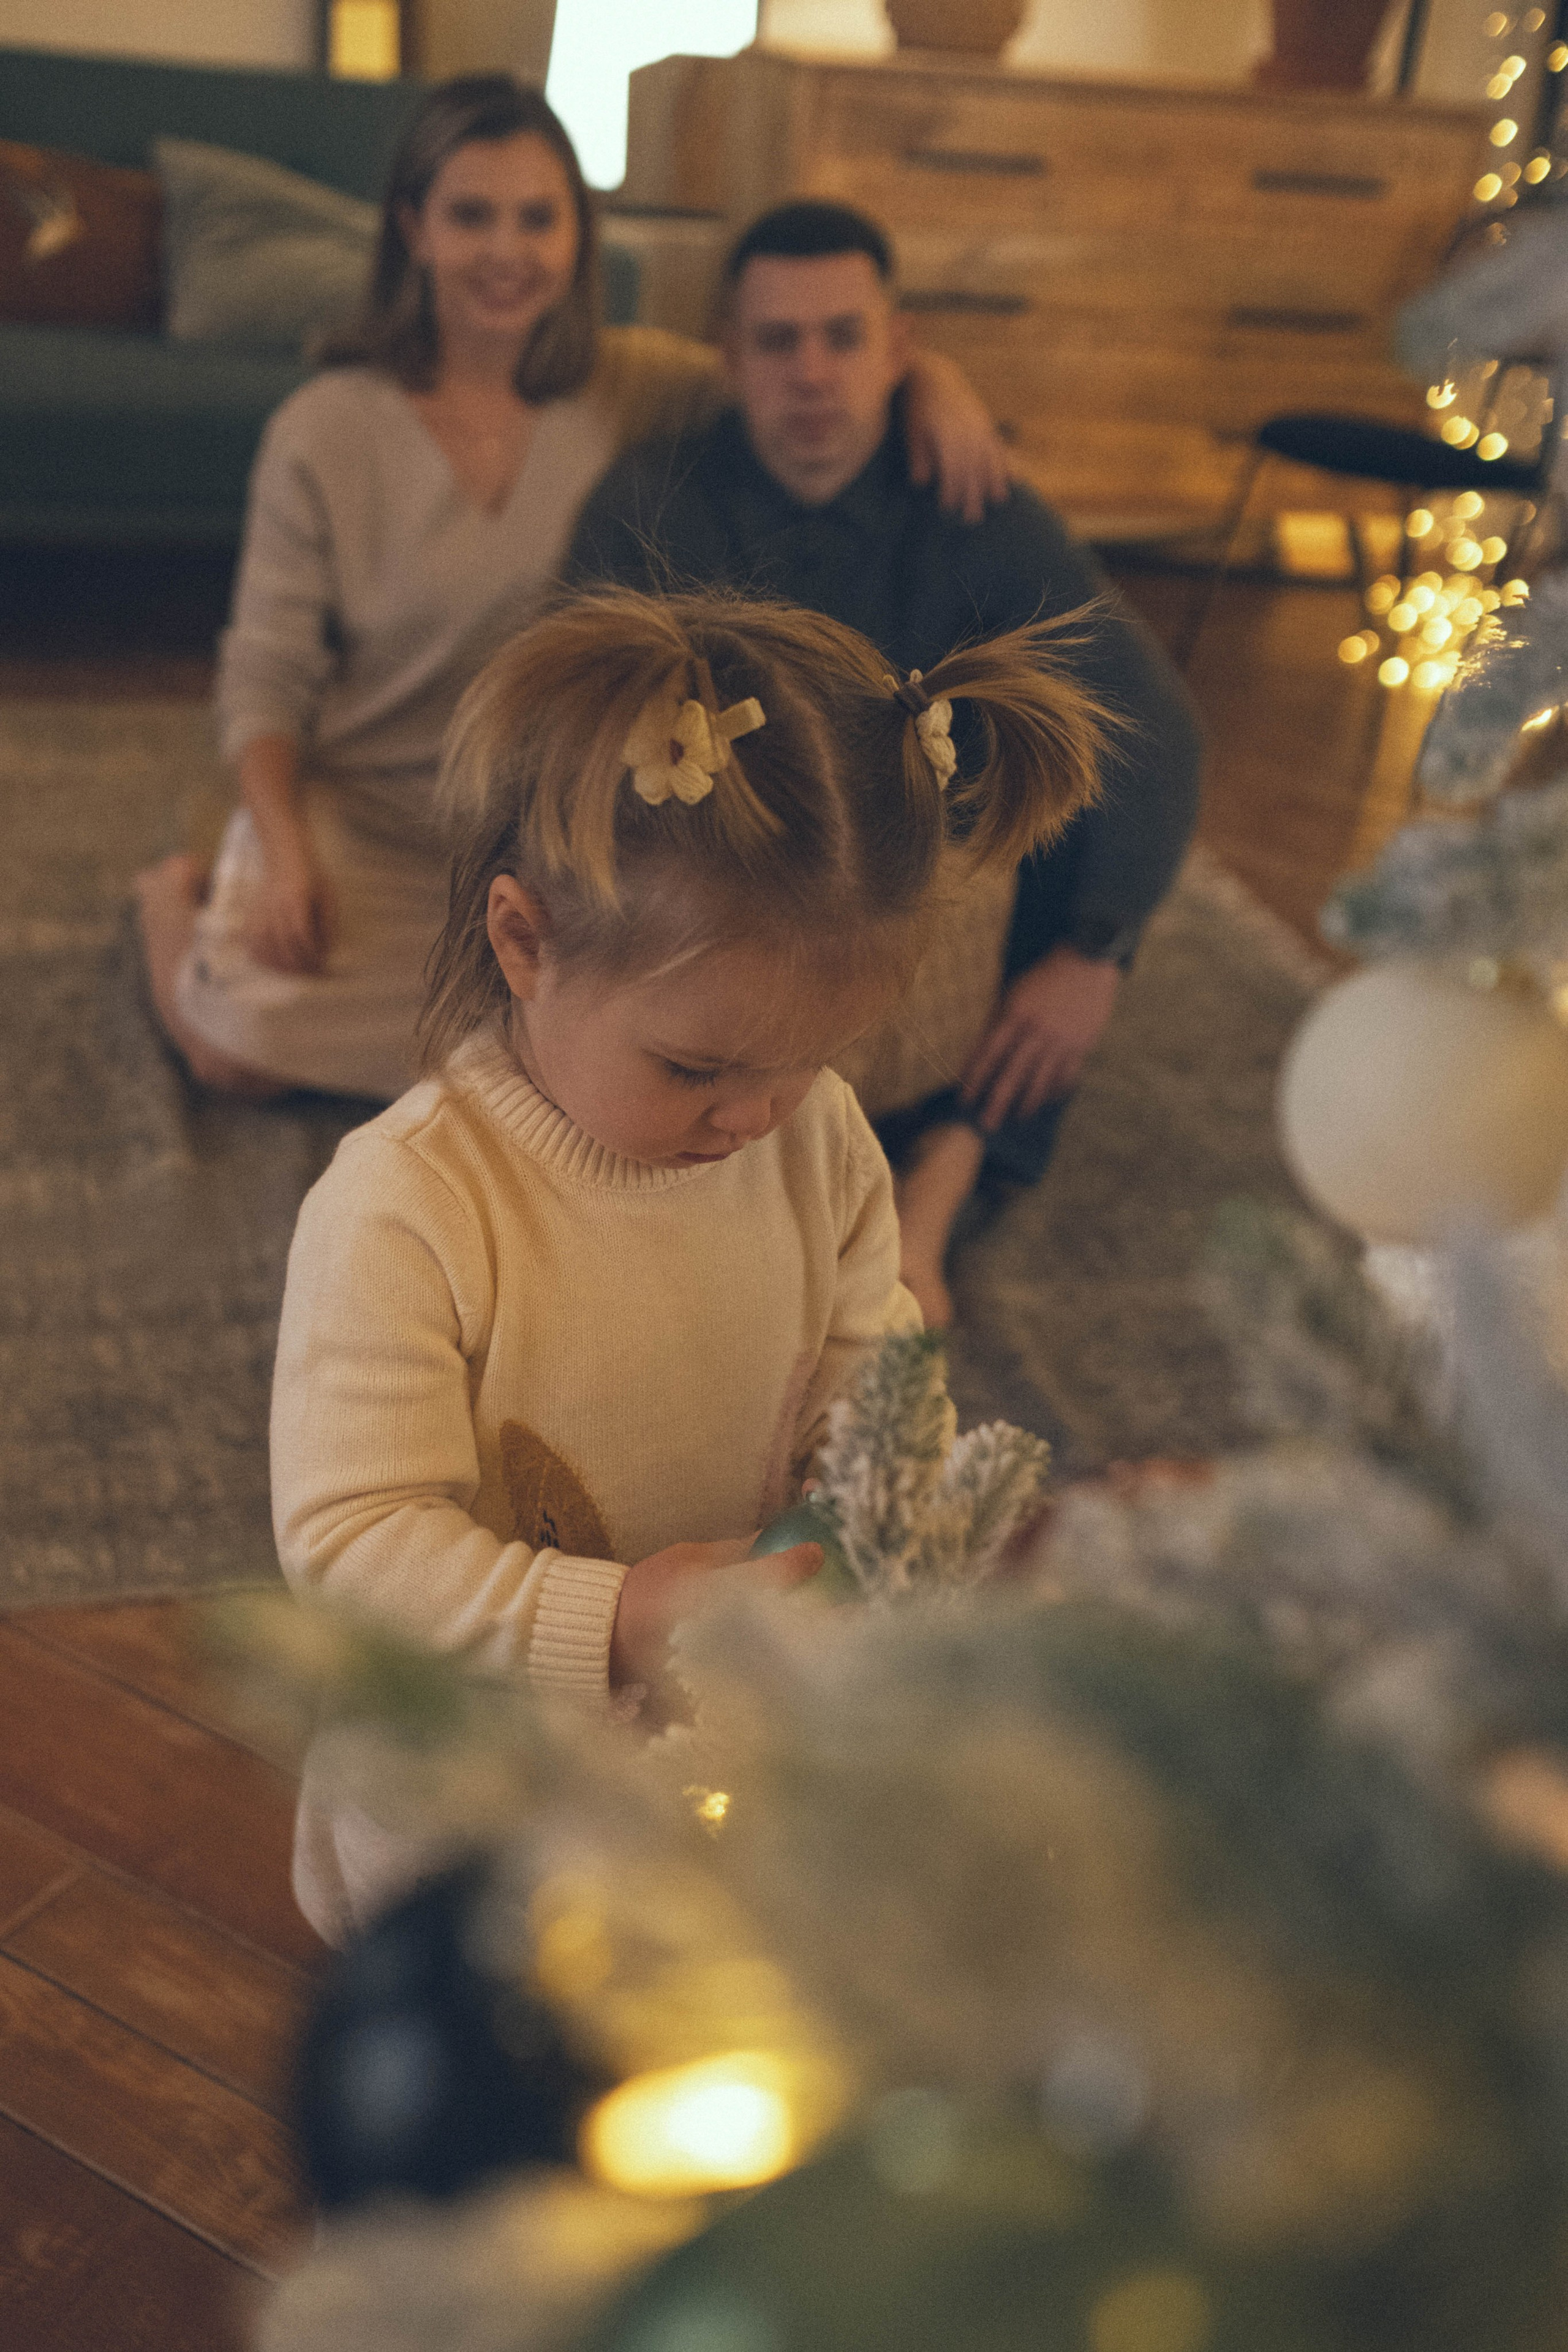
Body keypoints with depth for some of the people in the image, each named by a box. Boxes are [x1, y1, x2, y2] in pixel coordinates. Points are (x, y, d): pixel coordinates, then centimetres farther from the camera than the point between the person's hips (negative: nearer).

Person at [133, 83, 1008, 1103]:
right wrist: (286, 857, -21)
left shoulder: (632, 386, -3)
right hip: (353, 816, -2)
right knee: (241, 1043, -23)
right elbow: (267, 674, -7)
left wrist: (934, 378, -25)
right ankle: (181, 896, 16)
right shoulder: (325, 433, -9)